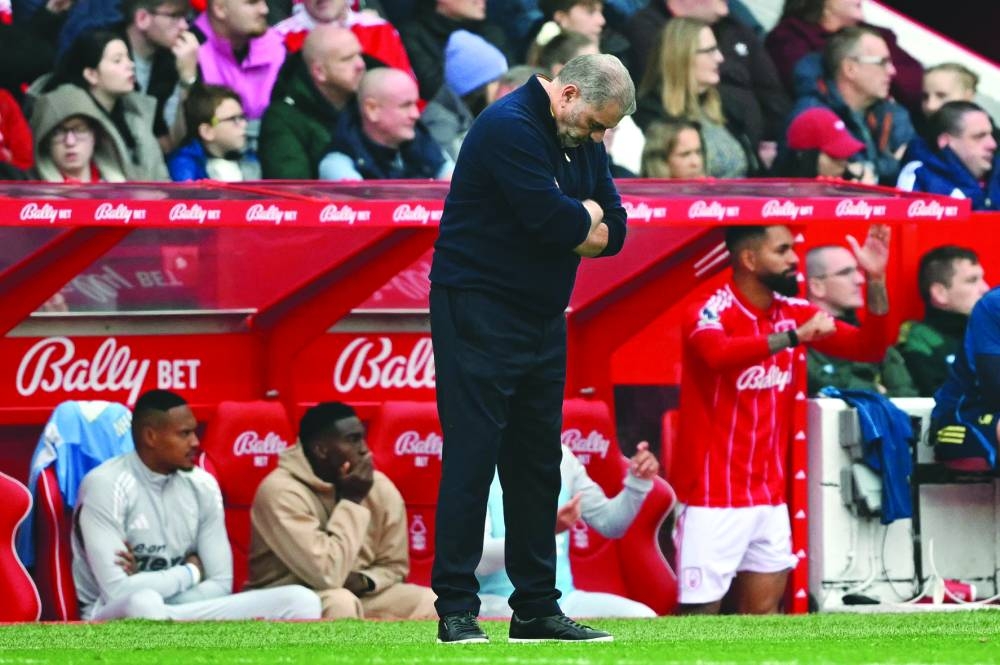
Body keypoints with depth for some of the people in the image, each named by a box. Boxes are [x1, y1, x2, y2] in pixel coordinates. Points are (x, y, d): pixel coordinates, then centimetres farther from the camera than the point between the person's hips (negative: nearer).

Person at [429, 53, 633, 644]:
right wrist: (588, 217, -5)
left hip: (542, 318, 8)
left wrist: (570, 228, -12)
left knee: (539, 462, 8)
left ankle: (537, 606, 12)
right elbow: (551, 219, -26)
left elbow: (614, 233, 7)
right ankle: (457, 610, -8)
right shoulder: (510, 126, -17)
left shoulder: (584, 142, 10)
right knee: (473, 458, -9)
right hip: (479, 314, -8)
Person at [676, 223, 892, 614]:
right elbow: (717, 352, -38)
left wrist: (875, 280, -7)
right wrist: (794, 335, -43)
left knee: (764, 612, 9)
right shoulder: (712, 313, -15)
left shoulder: (792, 312, 6)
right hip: (714, 497, -7)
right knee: (701, 612, -5)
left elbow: (869, 348, 7)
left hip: (769, 494, 7)